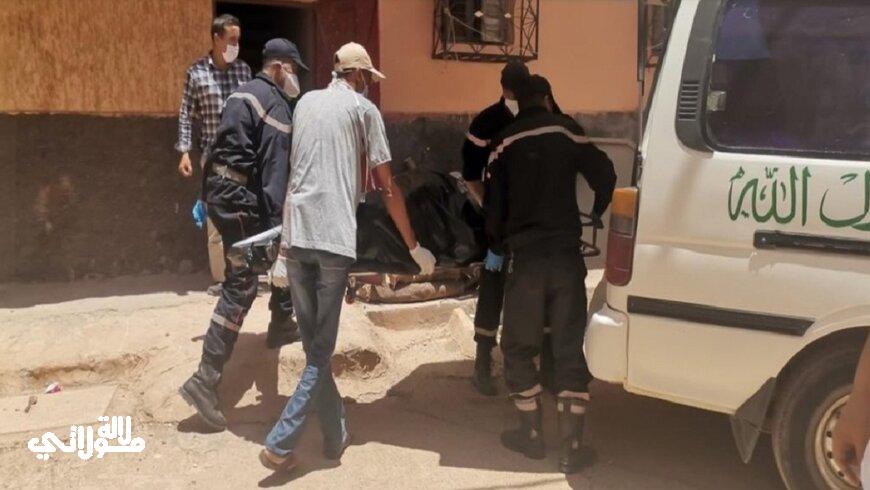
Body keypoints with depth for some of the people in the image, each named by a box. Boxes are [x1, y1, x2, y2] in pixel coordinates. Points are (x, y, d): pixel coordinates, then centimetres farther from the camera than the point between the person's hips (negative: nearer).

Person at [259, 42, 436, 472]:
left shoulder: (305, 103, 20)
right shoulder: (364, 109, 6)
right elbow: (386, 188, 3)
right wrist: (414, 247, 10)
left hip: (295, 235, 5)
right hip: (333, 238, -5)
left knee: (312, 345, 13)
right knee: (321, 350, 2)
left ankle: (336, 435, 24)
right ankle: (280, 444, -4)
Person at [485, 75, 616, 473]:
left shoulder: (504, 143, 7)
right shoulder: (566, 131, 4)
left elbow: (493, 206, 6)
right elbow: (605, 176, -5)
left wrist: (499, 246, 21)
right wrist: (595, 216, 13)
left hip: (525, 257, 0)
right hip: (566, 255, 0)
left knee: (519, 348, 15)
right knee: (570, 350, 6)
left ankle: (532, 435, 20)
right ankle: (570, 447, 6)